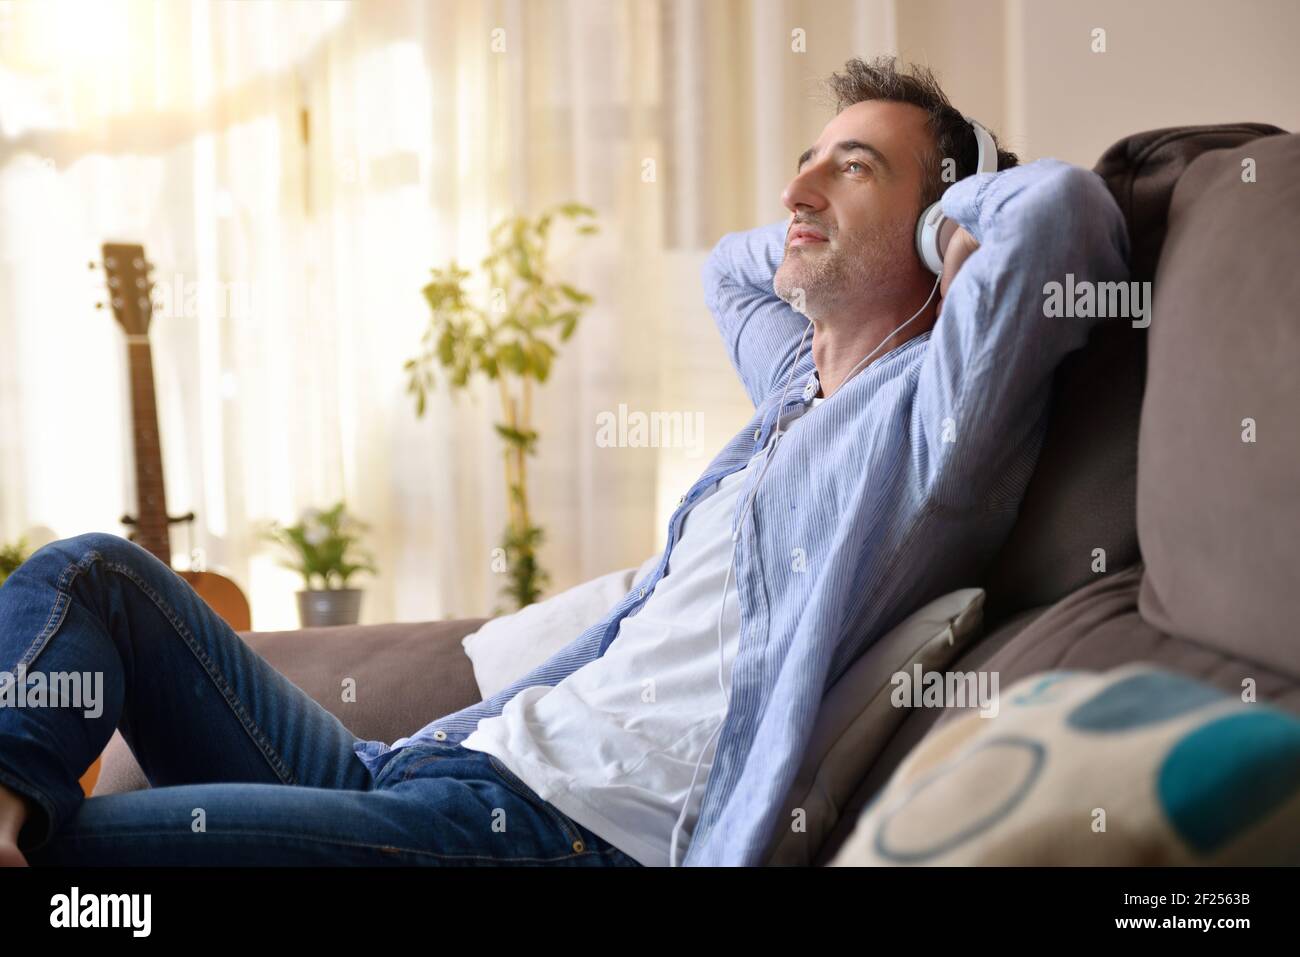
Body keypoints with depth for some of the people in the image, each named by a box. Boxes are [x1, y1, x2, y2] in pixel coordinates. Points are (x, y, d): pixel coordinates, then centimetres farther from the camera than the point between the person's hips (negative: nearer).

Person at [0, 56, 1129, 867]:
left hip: (569, 828, -10)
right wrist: (829, 246, 26)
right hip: (426, 761, 10)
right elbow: (731, 264, 44)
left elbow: (1063, 204, -23)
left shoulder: (929, 407, -6)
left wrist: (961, 205, -2)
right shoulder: (800, 384, 22)